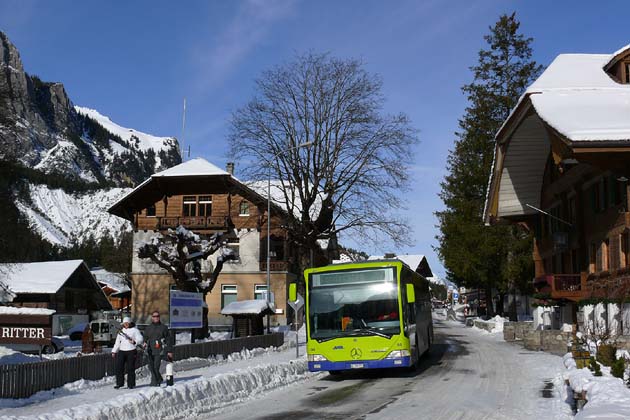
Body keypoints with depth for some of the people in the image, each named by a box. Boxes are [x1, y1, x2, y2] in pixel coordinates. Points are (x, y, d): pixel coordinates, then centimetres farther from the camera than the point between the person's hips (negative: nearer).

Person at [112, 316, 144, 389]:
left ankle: (131, 384, 3)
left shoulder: (134, 330, 4)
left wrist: (134, 342, -23)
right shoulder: (121, 331, 18)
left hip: (131, 351, -4)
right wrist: (114, 351, 15)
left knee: (130, 368, -5)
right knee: (118, 367, -5)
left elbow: (140, 339, -5)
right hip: (122, 351, 4)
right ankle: (119, 383, 6)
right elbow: (117, 342, 23)